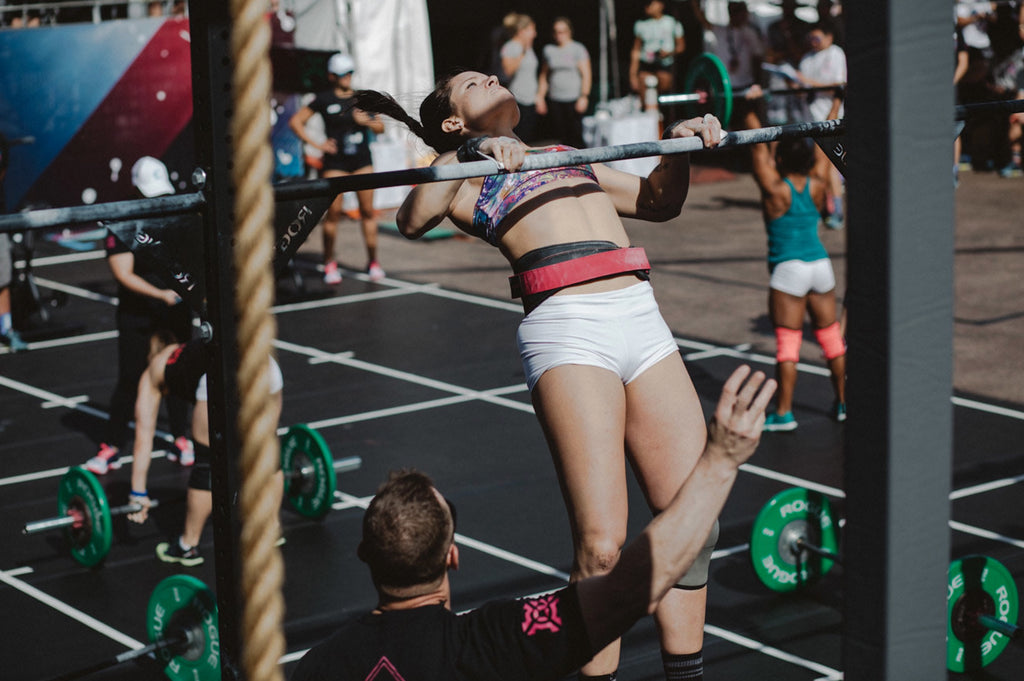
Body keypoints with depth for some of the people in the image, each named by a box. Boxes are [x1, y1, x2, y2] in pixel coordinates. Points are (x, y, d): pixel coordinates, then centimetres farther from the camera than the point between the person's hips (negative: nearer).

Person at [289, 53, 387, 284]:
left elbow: (380, 128, 14)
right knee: (333, 211, -4)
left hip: (362, 160, 3)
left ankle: (372, 261, 8)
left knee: (367, 210, 0)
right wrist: (315, 144, -5)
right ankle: (329, 263, 8)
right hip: (336, 161, -3)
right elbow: (295, 122, 2)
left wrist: (366, 121, -7)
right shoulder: (324, 100, 0)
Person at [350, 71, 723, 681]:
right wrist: (472, 154, -19)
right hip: (566, 331, -6)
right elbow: (412, 221, -7)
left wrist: (681, 150, 18)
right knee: (601, 542, -14)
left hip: (642, 317, 6)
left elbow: (658, 201, 35)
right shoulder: (465, 173, 14)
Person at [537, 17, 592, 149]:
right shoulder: (548, 50, 14)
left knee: (575, 136, -9)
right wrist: (540, 96, 11)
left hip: (574, 100, -3)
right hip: (554, 101, 3)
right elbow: (544, 75, 20)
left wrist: (584, 96, -11)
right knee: (557, 135, -3)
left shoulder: (578, 49, 3)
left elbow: (586, 74, -1)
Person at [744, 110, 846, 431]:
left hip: (788, 270, -5)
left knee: (787, 342, -3)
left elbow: (758, 147, -11)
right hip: (821, 265, 5)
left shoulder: (775, 188, -10)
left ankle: (784, 413, -2)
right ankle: (844, 402, 22)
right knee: (830, 336, 14)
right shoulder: (817, 184, 2)